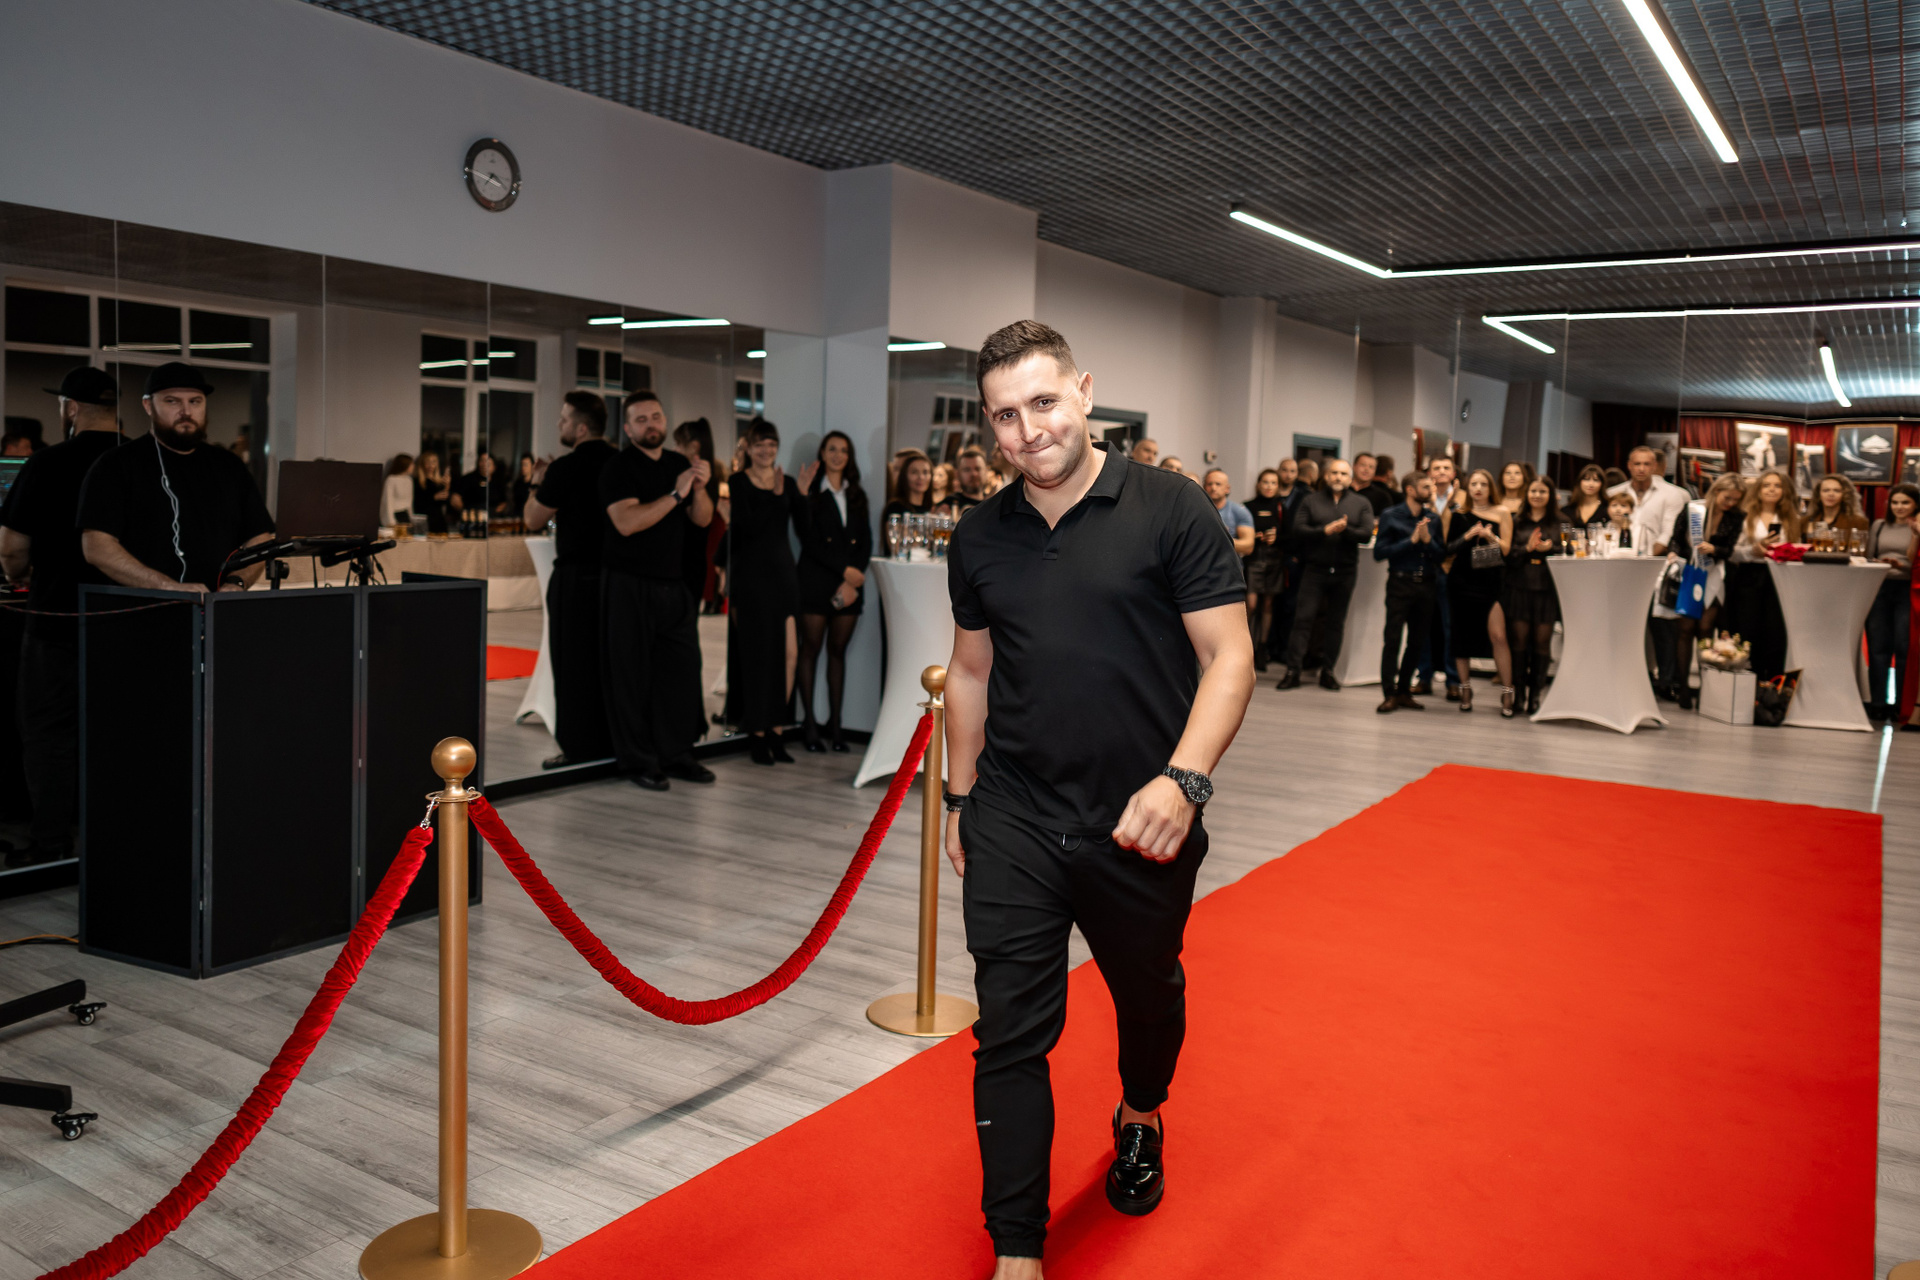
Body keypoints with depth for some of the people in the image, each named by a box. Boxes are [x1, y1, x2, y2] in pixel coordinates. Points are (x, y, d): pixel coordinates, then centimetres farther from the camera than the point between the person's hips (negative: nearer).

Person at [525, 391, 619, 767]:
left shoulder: (566, 468, -15)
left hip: (576, 577, -6)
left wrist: (539, 483, 10)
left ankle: (579, 747, 6)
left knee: (574, 664, 2)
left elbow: (533, 519, -6)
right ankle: (613, 740, 19)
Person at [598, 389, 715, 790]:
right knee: (632, 674, 0)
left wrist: (700, 489, -7)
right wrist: (675, 494, -19)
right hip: (629, 586, -6)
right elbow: (626, 521, -20)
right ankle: (638, 761, 9)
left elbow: (703, 520, 12)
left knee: (681, 668, 7)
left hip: (673, 583, 6)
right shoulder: (618, 467, -6)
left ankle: (676, 754, 18)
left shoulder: (680, 464, 13)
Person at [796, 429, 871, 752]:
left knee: (838, 650, 6)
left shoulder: (857, 495, 15)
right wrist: (845, 570, -12)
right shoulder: (810, 492, 1)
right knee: (811, 649, -2)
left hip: (851, 581, 4)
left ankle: (835, 723, 9)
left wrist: (853, 580, -5)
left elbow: (866, 541, 8)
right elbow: (811, 541, -7)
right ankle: (809, 722, 3)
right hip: (817, 579, -4)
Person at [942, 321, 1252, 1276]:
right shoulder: (979, 539, 3)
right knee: (1010, 1033, 0)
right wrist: (960, 797, 15)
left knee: (1148, 995, 22)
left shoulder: (1171, 512, -9)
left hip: (1140, 824, -1)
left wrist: (1184, 778, -24)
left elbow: (1229, 657, -11)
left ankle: (1139, 1119, 54)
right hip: (1013, 821, 2)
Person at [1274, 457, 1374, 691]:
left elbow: (1367, 533, -5)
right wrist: (1325, 531, -16)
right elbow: (1298, 530, -5)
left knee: (1335, 623, 7)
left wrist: (1345, 530, -19)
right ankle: (1292, 670, -7)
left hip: (1345, 572, 1)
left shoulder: (1361, 504, 8)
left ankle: (1327, 671, 15)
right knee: (1303, 618, -7)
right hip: (1315, 569, -1)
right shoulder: (1311, 501, 7)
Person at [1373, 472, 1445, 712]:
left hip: (1426, 585, 4)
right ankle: (1389, 694, -3)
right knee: (1392, 639, -7)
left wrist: (1427, 540, -10)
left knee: (1416, 641, 7)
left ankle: (1404, 691, 15)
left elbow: (1440, 555, 8)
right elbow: (1379, 552, -9)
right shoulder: (1391, 516, -1)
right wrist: (1412, 540, -13)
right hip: (1401, 583, -4)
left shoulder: (1433, 519, 11)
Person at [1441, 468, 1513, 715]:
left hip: (1492, 579, -2)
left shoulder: (1501, 513, 7)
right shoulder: (1456, 513, 8)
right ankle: (1465, 689, 18)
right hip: (1462, 579, 2)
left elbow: (1506, 548, 0)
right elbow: (1446, 547, 7)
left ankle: (1507, 693, -5)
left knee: (1498, 635, -12)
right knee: (1462, 635, 6)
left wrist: (1490, 536, -16)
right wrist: (1467, 536, -7)